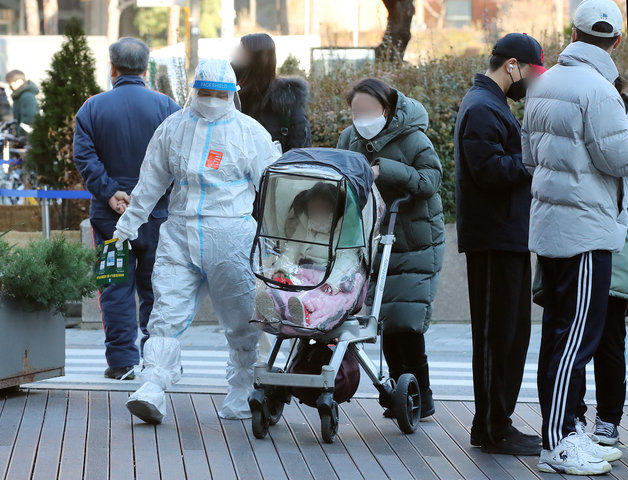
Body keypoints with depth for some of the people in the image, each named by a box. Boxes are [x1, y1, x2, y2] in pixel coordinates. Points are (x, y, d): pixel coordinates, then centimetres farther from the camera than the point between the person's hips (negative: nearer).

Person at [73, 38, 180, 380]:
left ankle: (122, 360, 3)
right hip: (158, 215, 0)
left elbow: (84, 157, -9)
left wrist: (110, 194, -11)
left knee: (116, 289, 5)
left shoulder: (93, 108, 0)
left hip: (110, 216, 0)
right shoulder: (166, 107, -2)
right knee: (155, 287, 9)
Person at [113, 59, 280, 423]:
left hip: (232, 235, -2)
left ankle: (243, 396, 13)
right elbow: (151, 182, 19)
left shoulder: (250, 133, 3)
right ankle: (152, 391, -15)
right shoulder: (173, 128, 10)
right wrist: (128, 224, 20)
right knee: (167, 314, -8)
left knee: (242, 321, 2)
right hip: (180, 233, 2)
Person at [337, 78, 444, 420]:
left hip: (415, 247, -6)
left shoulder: (411, 139, -12)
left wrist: (385, 171, -29)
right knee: (386, 322, 6)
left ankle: (420, 397, 1)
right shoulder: (349, 139, 5)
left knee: (406, 322, -11)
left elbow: (431, 178, -21)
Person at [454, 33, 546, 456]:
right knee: (498, 334, -6)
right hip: (494, 239, -11)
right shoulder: (482, 108, -14)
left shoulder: (492, 106, 20)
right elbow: (489, 169, -24)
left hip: (507, 238, 11)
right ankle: (493, 430, -2)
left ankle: (496, 423, 20)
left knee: (512, 332, 14)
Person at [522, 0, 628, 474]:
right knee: (577, 334, -8)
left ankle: (569, 430, 20)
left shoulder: (545, 84, 12)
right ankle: (558, 444, -9)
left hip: (549, 224, 9)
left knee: (560, 332, 13)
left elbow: (529, 154, 19)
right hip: (586, 228, -9)